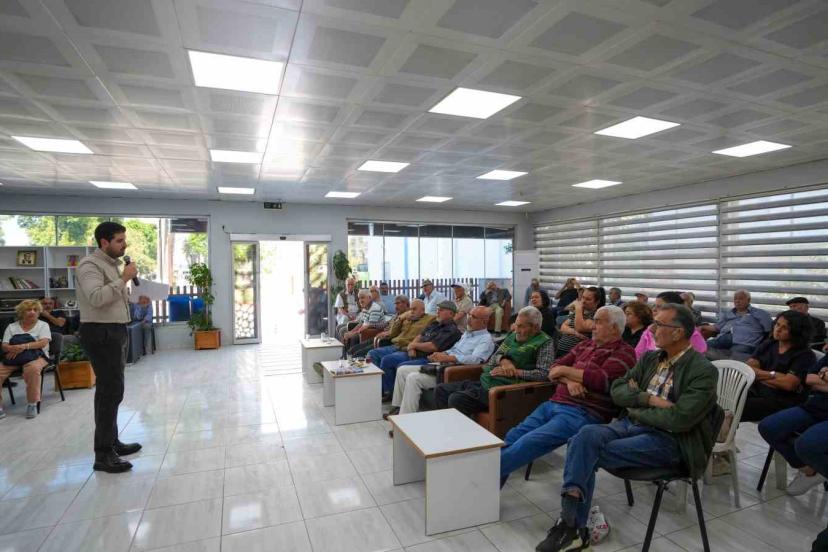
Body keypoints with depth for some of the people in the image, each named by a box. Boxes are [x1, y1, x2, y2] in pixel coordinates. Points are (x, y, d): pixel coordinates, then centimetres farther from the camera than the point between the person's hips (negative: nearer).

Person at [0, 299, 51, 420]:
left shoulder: (43, 325, 9)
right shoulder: (11, 327, 17)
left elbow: (43, 342, -7)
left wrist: (24, 346, -21)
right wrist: (14, 348, -18)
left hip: (36, 356, -3)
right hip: (12, 357, 3)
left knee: (33, 368, -38)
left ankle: (32, 404, -25)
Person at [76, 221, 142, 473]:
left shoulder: (112, 264, 17)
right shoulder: (90, 264, -13)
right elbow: (96, 298, -27)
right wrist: (124, 278, -22)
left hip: (116, 331, 10)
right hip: (100, 333, -10)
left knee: (111, 389, 15)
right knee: (111, 390, -10)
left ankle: (112, 442, 26)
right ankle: (103, 454, -2)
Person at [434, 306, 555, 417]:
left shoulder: (545, 343, -5)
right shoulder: (513, 335, 15)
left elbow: (544, 373, -16)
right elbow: (496, 355, 14)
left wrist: (514, 372, -17)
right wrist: (504, 361, -10)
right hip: (484, 381, 8)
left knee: (456, 399, -26)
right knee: (440, 390, 4)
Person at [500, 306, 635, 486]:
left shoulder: (624, 352, 1)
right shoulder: (584, 345, 20)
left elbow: (602, 380, -15)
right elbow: (554, 368, 13)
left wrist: (565, 370, -6)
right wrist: (569, 380, -9)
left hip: (583, 413, -7)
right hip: (553, 403, 7)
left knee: (529, 442, -23)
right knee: (513, 436, -8)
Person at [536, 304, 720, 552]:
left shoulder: (704, 371, -7)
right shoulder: (649, 358, 13)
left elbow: (679, 419, -19)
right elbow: (617, 390, 8)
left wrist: (636, 406, -7)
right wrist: (649, 399, -9)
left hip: (668, 440, -6)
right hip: (633, 424, 6)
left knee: (589, 454, -23)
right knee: (586, 435, -25)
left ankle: (573, 526, -9)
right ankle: (570, 524, -25)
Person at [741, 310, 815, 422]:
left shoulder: (805, 355, -1)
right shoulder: (767, 345, 16)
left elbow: (788, 384, -14)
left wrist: (759, 375, -2)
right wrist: (773, 375, -8)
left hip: (782, 402, -5)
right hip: (755, 393, 5)